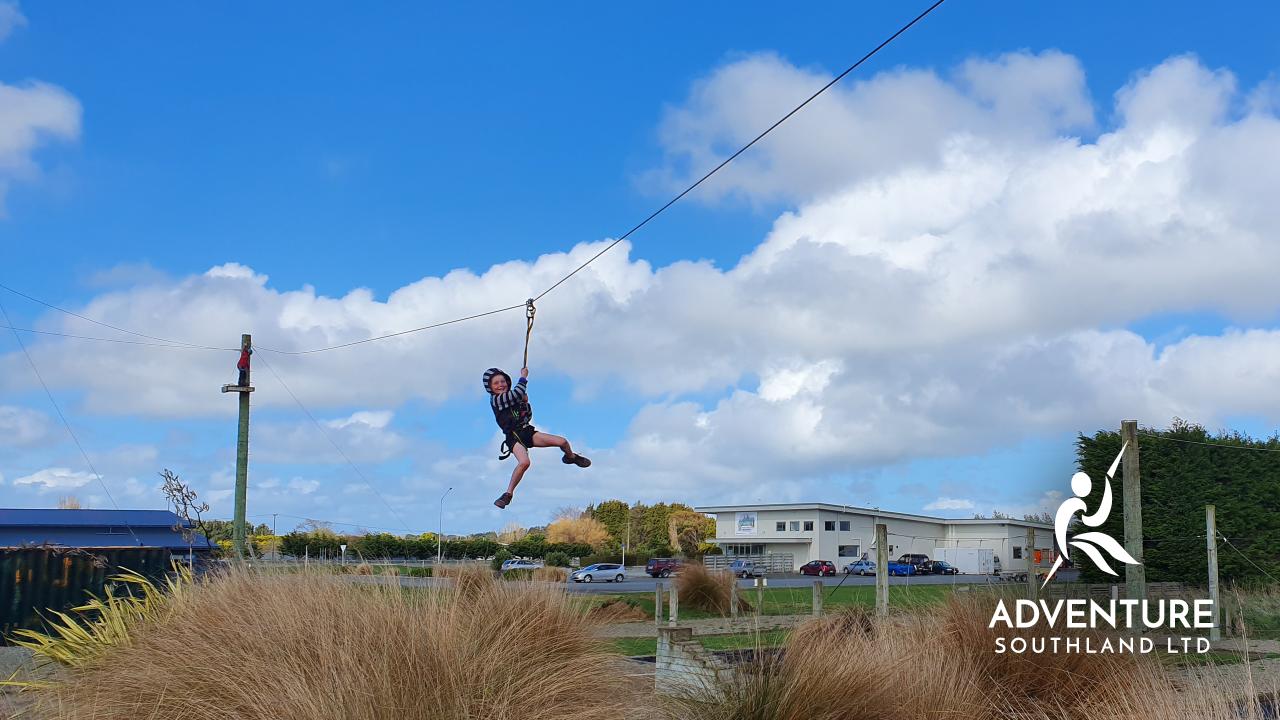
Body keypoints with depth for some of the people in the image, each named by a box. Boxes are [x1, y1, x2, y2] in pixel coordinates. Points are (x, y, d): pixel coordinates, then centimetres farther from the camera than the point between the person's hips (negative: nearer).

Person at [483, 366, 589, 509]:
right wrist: (523, 376, -8)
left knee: (562, 442, -1)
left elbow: (528, 417, 13)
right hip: (514, 436, -6)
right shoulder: (495, 400, -10)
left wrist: (525, 402, -4)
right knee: (524, 462, -35)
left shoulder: (513, 397, 11)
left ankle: (571, 457, 35)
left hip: (527, 431, 6)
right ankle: (508, 494, -21)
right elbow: (518, 392, -24)